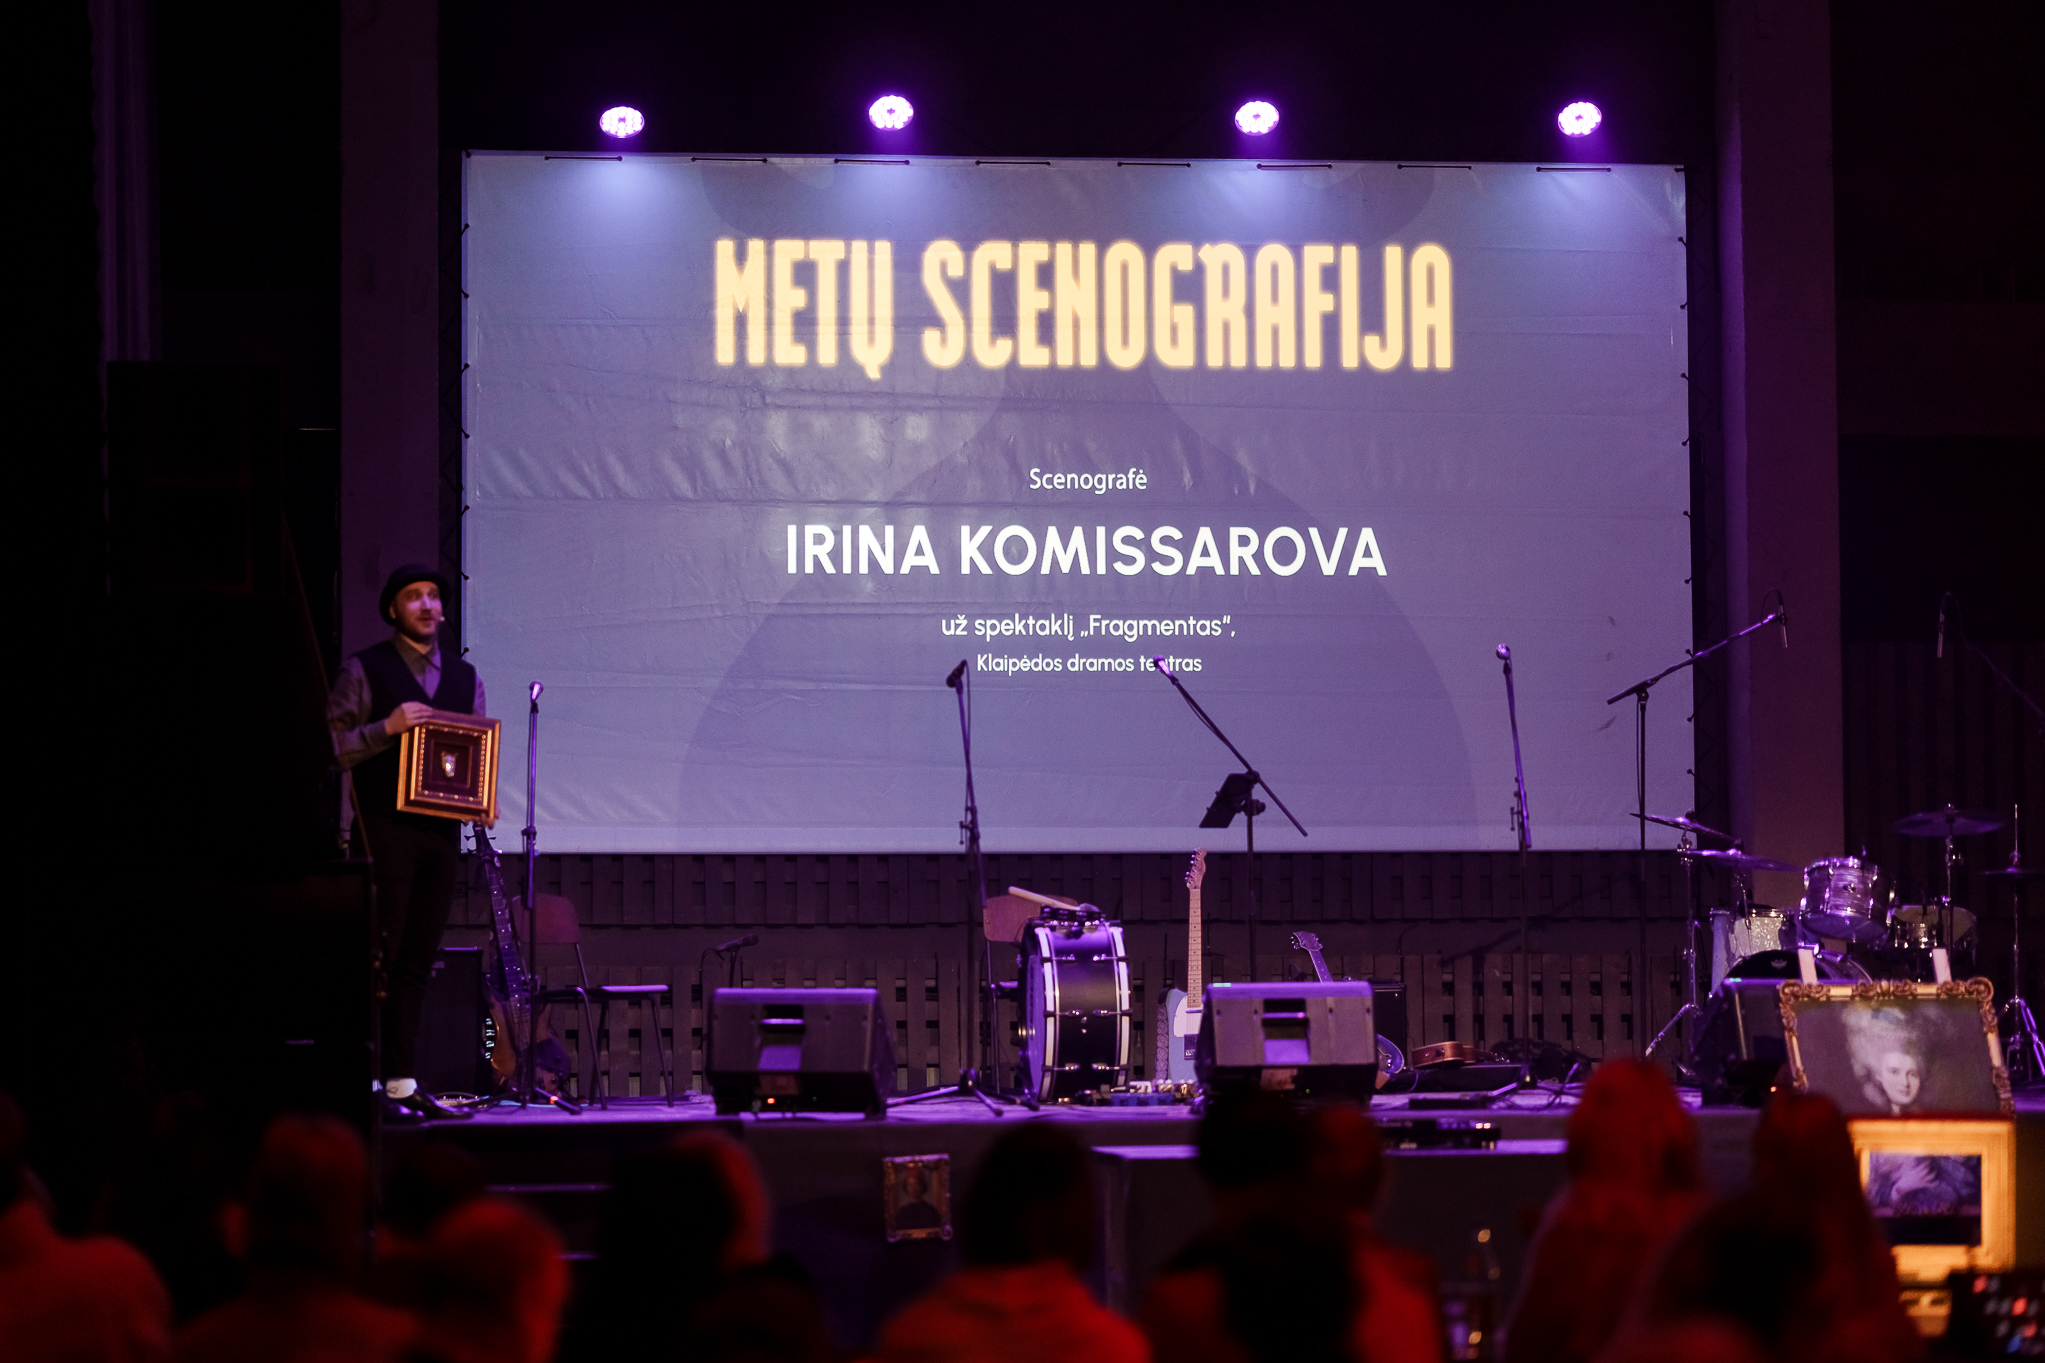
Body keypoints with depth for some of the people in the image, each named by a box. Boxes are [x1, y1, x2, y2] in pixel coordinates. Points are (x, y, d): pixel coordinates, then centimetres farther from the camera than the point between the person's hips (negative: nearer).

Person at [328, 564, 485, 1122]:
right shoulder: (364, 671, 1)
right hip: (386, 829, -5)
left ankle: (402, 1083, 7)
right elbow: (331, 747, -5)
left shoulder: (464, 677, 17)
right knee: (378, 957, -10)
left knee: (417, 963, 6)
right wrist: (387, 728, -18)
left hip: (442, 830, 5)